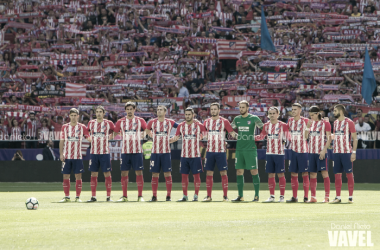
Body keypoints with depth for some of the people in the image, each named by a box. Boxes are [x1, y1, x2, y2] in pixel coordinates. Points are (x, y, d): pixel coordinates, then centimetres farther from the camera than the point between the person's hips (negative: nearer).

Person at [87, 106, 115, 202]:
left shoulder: (108, 123, 1)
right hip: (93, 152, 3)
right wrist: (91, 140, 9)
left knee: (107, 173, -2)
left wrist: (109, 137, 2)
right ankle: (93, 196, 7)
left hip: (105, 152, -3)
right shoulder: (91, 123, 9)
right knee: (93, 174, 3)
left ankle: (108, 196, 2)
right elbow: (87, 133, 23)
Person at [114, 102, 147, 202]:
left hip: (137, 151, -2)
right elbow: (114, 132, 17)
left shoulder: (140, 121, 4)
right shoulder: (121, 122, 8)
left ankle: (140, 196, 0)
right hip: (125, 151, 2)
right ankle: (124, 196, 7)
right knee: (124, 173, 1)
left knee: (139, 173, -4)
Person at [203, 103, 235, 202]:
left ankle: (225, 196, 0)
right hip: (210, 151, 3)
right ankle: (208, 196, 8)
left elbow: (232, 133, 0)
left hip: (221, 151, -3)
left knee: (223, 173, -3)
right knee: (209, 173, 3)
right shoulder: (207, 122, 11)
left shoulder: (224, 121, 0)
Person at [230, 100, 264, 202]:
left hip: (250, 148, -5)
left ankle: (257, 195, 0)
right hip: (239, 148, 5)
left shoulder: (253, 118, -2)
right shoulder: (237, 119, 11)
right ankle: (240, 196, 8)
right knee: (239, 172, 3)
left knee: (254, 171, -4)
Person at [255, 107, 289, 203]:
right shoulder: (266, 125, 9)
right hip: (269, 153, 4)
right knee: (270, 174, 5)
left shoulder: (283, 125, -3)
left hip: (279, 153, -4)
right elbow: (261, 136, 19)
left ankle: (282, 196, 3)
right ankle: (272, 196, 11)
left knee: (280, 174, -2)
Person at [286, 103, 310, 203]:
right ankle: (294, 197, 10)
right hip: (293, 150, 5)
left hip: (303, 150, -5)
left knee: (305, 174, -3)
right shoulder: (290, 121, 9)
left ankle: (306, 197, 1)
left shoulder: (305, 121, -6)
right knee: (293, 174, 5)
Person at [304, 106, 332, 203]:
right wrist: (308, 126, -2)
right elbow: (305, 137, 11)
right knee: (312, 175, 6)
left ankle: (327, 196, -6)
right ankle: (313, 197, 10)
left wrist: (324, 150, -16)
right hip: (311, 152, 6)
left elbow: (329, 139, -6)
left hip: (321, 153, -6)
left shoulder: (325, 123, -2)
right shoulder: (311, 123, 15)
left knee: (324, 173, -7)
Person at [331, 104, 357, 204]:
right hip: (336, 152, 6)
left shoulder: (349, 122, -5)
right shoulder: (335, 123, 14)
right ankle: (338, 197, 6)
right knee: (337, 174, 4)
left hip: (347, 152, -6)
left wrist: (354, 152, -13)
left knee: (349, 174, -3)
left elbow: (355, 138, -6)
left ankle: (350, 197, 1)